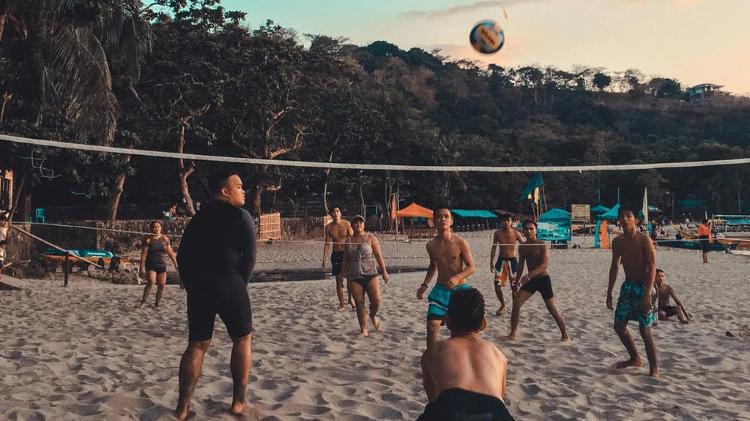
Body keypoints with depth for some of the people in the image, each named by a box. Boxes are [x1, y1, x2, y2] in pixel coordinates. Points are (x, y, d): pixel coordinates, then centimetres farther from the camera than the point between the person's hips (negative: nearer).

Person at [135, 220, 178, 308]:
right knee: (151, 282, -23)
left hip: (162, 265, 4)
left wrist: (176, 264, 6)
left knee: (161, 285, 2)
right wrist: (141, 267, -10)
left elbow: (170, 253, 10)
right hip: (151, 265, -4)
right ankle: (143, 302, -18)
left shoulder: (165, 239, 6)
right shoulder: (148, 240, -3)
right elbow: (143, 254, -5)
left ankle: (157, 304, 14)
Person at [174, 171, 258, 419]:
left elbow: (182, 256, 12)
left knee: (196, 345, 12)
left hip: (197, 286, 5)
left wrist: (192, 287, 16)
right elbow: (249, 256, -8)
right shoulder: (240, 216, -2)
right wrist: (240, 286, 4)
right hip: (228, 283, -5)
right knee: (243, 338, 11)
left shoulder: (198, 218, 16)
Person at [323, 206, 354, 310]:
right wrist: (324, 259, 3)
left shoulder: (346, 224, -5)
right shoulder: (328, 227, 1)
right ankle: (342, 304, 12)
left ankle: (350, 299, 22)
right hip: (336, 254, 2)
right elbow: (327, 243, 6)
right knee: (339, 279, 3)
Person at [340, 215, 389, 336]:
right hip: (354, 277, 2)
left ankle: (373, 316, 22)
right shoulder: (349, 241, 11)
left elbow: (378, 256, 2)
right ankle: (363, 329, 10)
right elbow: (346, 260, 17)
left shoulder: (370, 238, 3)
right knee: (359, 304, 0)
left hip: (370, 274, -2)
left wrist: (384, 271, -2)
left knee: (376, 301, -11)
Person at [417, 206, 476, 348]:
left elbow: (471, 267, -9)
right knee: (432, 325, -10)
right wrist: (425, 285, 9)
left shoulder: (460, 243, -11)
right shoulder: (431, 246, 0)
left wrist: (457, 277, -26)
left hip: (460, 289, -2)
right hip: (441, 289, 2)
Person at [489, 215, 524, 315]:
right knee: (497, 285, -4)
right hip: (501, 260, 1)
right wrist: (491, 262, 4)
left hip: (512, 260, -1)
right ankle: (502, 304, 18)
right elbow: (494, 248, 6)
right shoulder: (497, 233, 0)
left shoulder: (515, 233, -5)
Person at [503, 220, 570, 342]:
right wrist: (516, 281, 11)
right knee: (516, 303, -8)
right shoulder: (522, 247, 6)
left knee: (552, 309, -1)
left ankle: (565, 335, 13)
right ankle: (513, 334, 1)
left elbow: (545, 264, -24)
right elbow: (521, 266, 16)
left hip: (543, 279, -5)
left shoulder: (542, 245, -13)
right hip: (530, 280, 5)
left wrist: (530, 274, -35)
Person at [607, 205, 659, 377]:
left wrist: (647, 294, -24)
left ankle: (654, 369, 9)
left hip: (642, 287, -7)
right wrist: (609, 291, 16)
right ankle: (635, 359, 31)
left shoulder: (643, 240, -13)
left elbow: (652, 267, -17)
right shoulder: (617, 242, 6)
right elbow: (615, 266, 16)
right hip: (627, 286, 7)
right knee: (619, 326, 10)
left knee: (645, 331, -5)